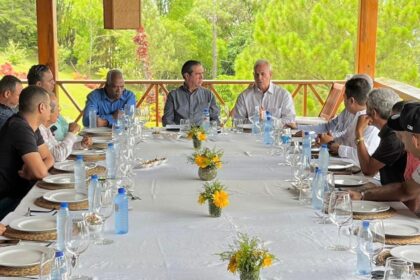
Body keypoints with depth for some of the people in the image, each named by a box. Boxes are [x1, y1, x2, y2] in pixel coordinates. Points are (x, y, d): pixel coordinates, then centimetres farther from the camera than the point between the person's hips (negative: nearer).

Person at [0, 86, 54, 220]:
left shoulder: (31, 126, 7)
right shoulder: (20, 128, -22)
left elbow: (49, 158, 12)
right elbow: (40, 172, -27)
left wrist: (30, 172, -8)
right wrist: (30, 173, -4)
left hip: (19, 191, 9)